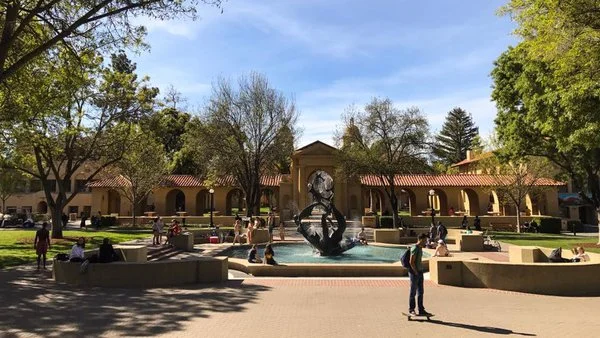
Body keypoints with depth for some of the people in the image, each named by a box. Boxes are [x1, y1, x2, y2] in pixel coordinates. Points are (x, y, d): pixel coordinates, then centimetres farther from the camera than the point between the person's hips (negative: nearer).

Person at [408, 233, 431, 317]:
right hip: (414, 273, -9)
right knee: (413, 292, 0)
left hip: (420, 272, 9)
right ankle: (411, 310, 11)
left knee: (420, 292, 11)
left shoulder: (420, 248, 13)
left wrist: (420, 272, 13)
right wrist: (416, 272, -16)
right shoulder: (415, 248, -16)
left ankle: (421, 310, 18)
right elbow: (411, 262, -20)